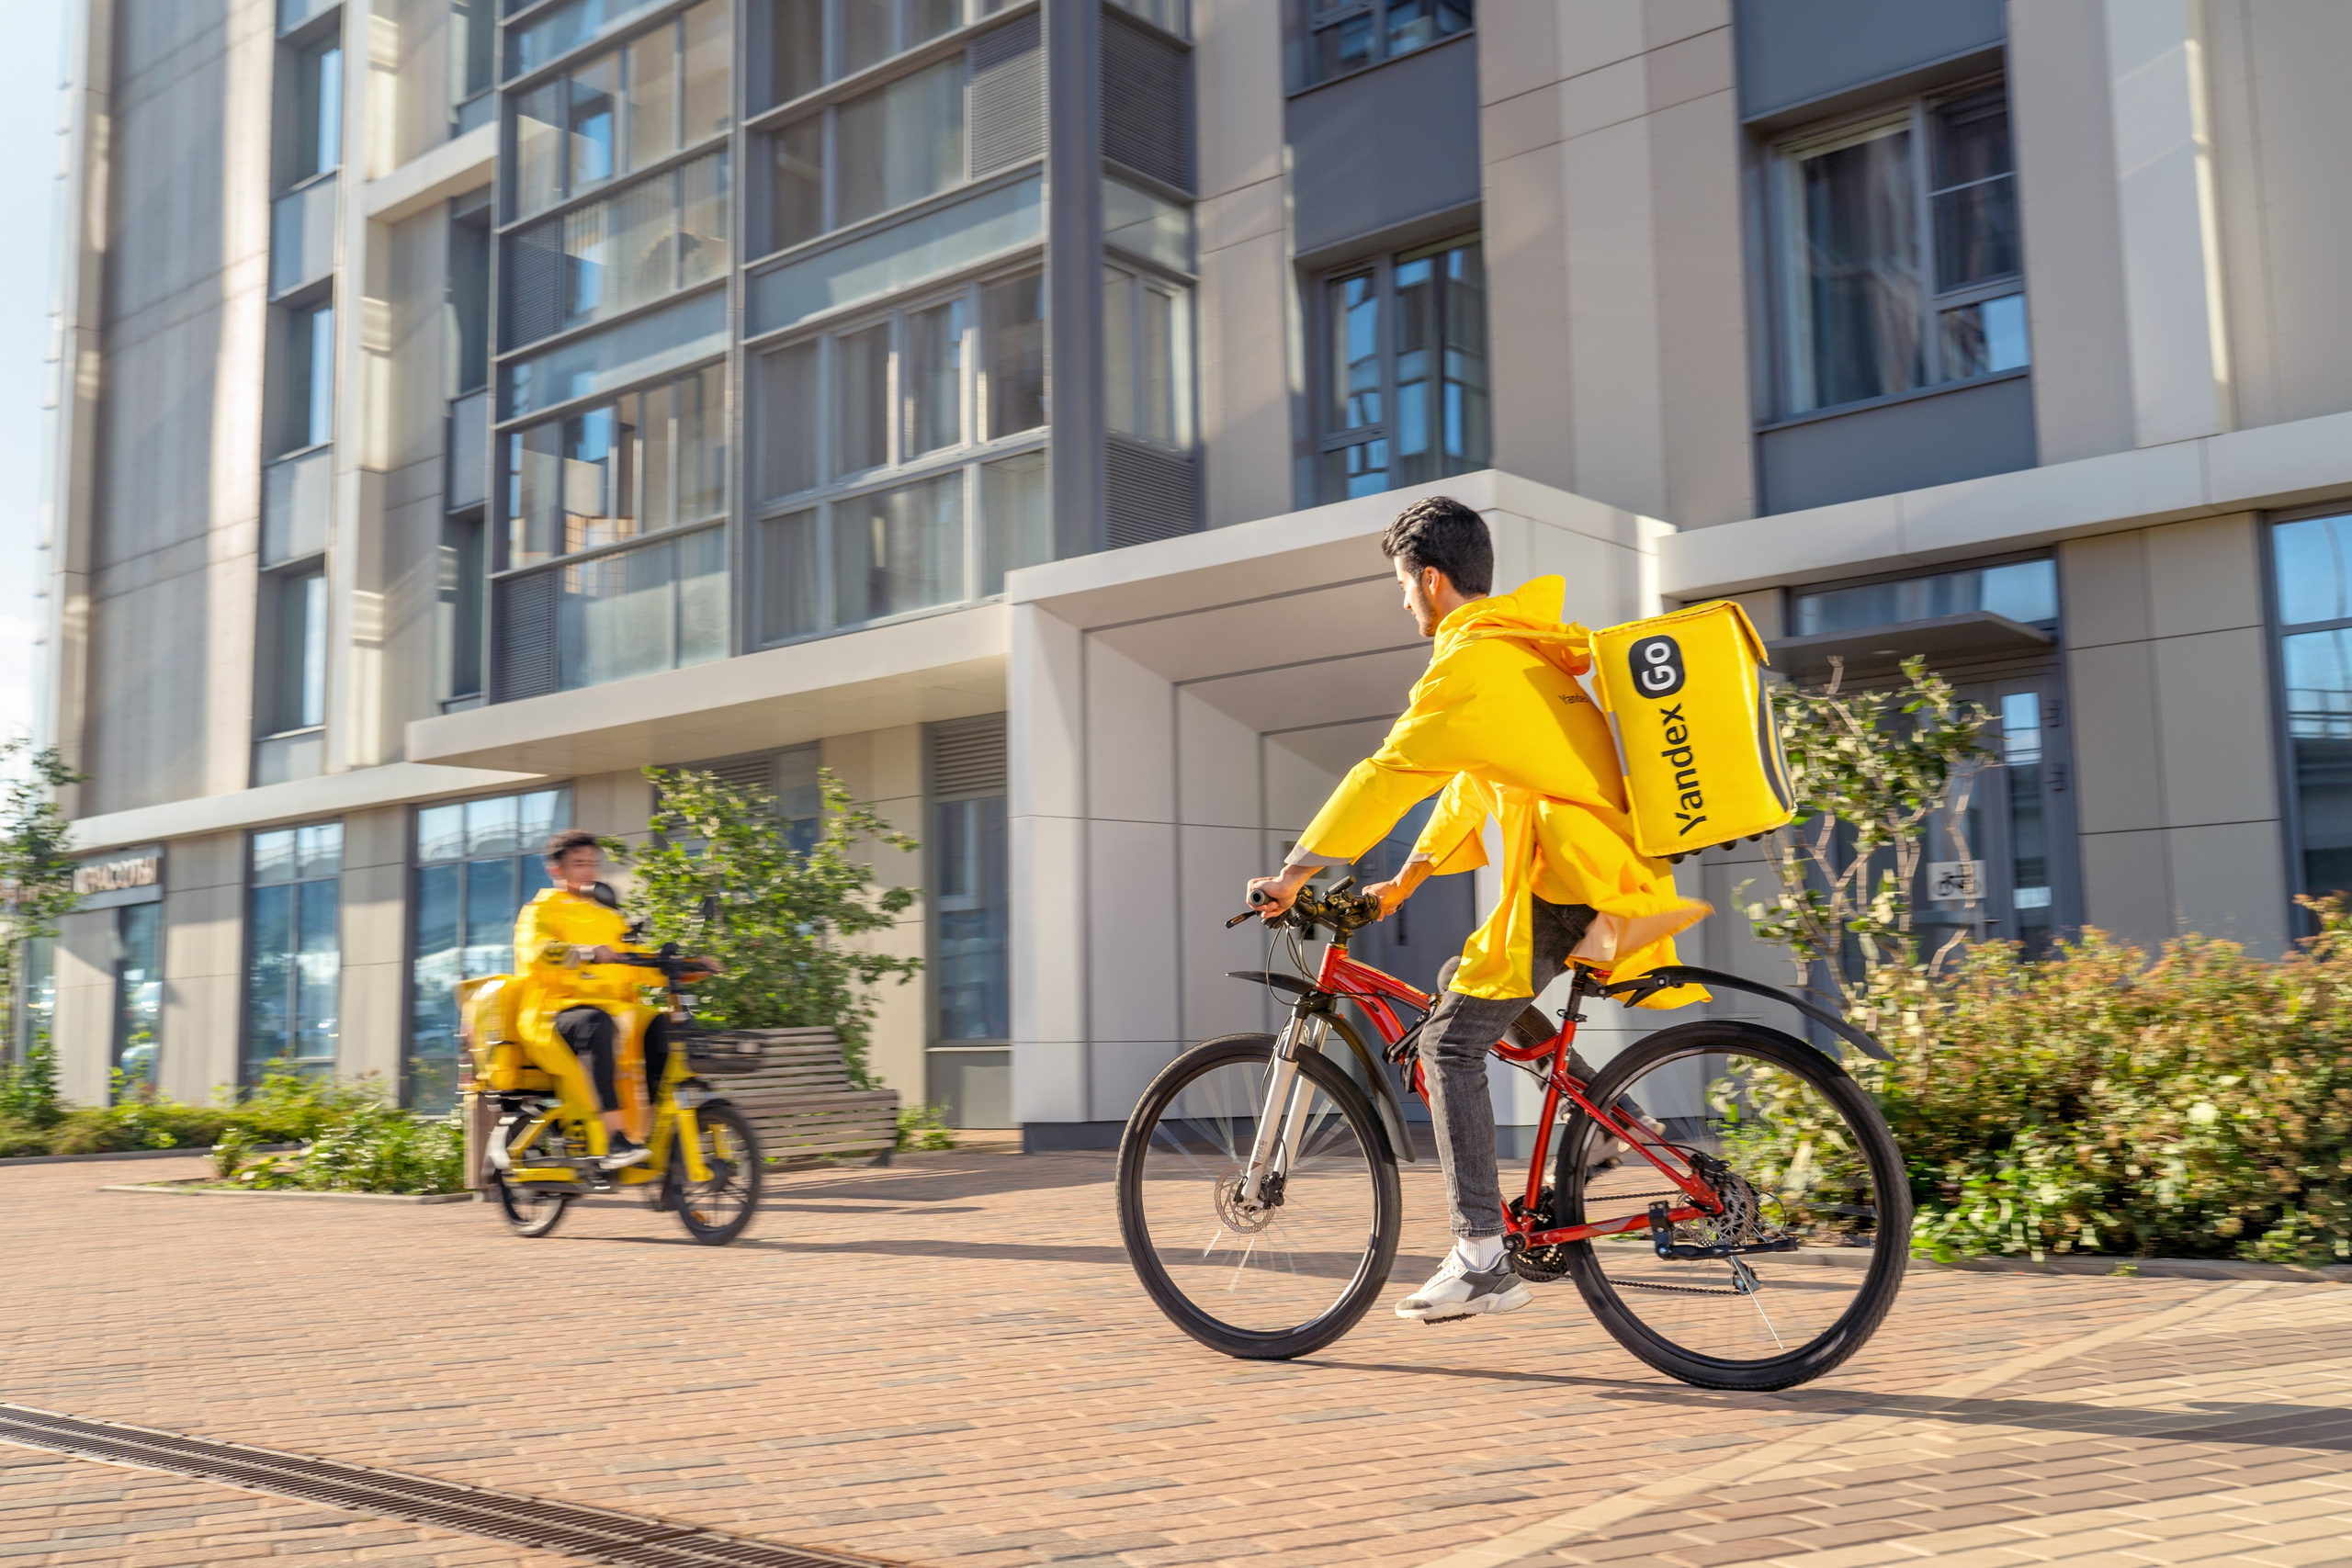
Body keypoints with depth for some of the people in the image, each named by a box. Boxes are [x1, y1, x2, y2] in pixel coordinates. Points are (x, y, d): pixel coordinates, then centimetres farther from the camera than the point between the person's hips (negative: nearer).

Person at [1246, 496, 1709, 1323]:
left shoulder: (1472, 659, -11)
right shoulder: (1529, 649, 21)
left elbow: (1389, 773, -17)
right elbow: (1473, 780, 26)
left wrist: (1297, 872, -14)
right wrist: (1406, 879, 26)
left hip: (1568, 882, -10)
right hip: (1605, 868, 10)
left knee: (1451, 1041, -8)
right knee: (1464, 983, 23)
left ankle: (1483, 1258, -11)